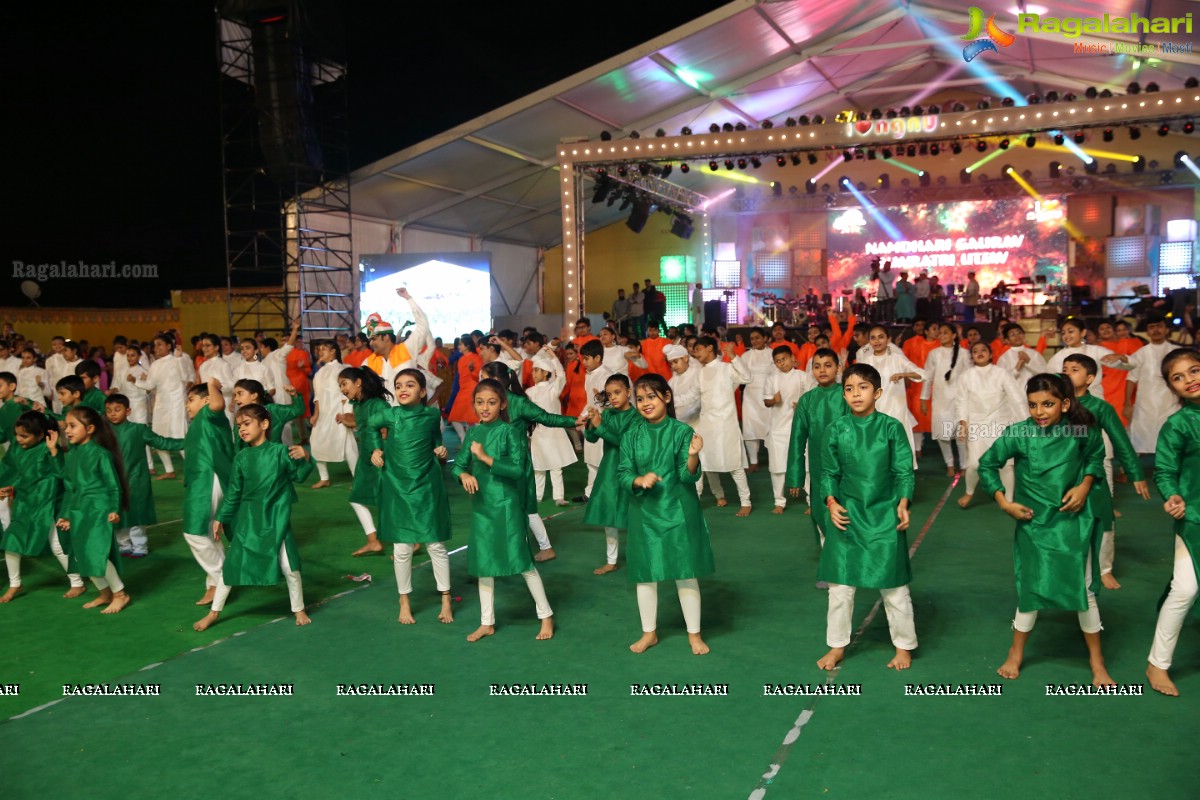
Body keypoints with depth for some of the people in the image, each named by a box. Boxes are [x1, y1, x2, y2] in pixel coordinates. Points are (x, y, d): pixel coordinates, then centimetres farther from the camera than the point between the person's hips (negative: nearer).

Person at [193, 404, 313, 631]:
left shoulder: (279, 451, -10)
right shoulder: (241, 457, 0)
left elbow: (299, 476, -7)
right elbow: (233, 491, 8)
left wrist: (304, 459, -26)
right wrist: (220, 518, 11)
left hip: (276, 519, -3)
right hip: (247, 519, 3)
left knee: (289, 566, -1)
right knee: (230, 564, 7)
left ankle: (299, 610, 20)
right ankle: (214, 612, 25)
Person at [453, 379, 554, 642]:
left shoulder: (509, 432, -11)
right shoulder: (473, 432, 5)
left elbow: (518, 469, -18)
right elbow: (459, 464, 9)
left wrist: (485, 458, -23)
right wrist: (464, 475, -13)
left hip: (506, 505, -5)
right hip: (480, 505, 6)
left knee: (521, 561, -1)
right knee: (482, 563, 12)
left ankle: (546, 615, 16)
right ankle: (487, 622, 25)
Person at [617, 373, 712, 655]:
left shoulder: (682, 431, -7)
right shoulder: (632, 436, 1)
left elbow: (689, 476, -12)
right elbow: (622, 474, 1)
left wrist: (693, 455, -32)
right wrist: (638, 480, -20)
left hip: (678, 511, -3)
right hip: (644, 512, 3)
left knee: (685, 573, 5)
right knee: (645, 574, 11)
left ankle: (694, 634, 22)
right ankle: (649, 633, 29)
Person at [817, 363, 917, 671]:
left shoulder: (891, 427, -7)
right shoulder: (838, 429, -2)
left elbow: (904, 470, -3)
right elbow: (829, 471, 5)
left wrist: (903, 504, -14)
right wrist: (831, 502, -8)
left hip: (885, 514, -2)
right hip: (847, 514, 2)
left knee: (894, 585, 9)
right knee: (840, 584, 9)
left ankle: (904, 646, 28)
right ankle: (837, 646, 25)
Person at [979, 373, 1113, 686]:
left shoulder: (1081, 430, -12)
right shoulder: (1017, 434, -15)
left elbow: (1096, 456, 9)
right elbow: (987, 465, -2)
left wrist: (1085, 485, -7)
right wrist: (1004, 502, -8)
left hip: (1073, 521, 1)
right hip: (1033, 522, -1)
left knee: (1084, 588, 8)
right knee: (1030, 589, 8)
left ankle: (1096, 660, 26)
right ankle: (1015, 655, 26)